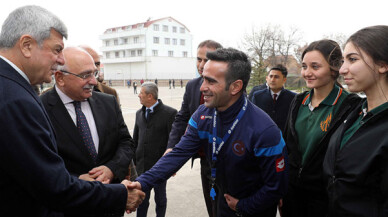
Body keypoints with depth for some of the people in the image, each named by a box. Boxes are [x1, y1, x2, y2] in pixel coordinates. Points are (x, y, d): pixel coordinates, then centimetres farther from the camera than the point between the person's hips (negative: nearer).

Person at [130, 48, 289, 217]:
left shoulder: (265, 131, -31)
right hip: (222, 201, 5)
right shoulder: (202, 115, -14)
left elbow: (276, 187, -22)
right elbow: (180, 153, -16)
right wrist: (143, 182, -26)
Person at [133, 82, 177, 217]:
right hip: (142, 165, 4)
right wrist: (133, 160, 10)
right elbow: (135, 139, 14)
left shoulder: (170, 113, -11)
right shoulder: (139, 113, 8)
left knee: (160, 197, 14)